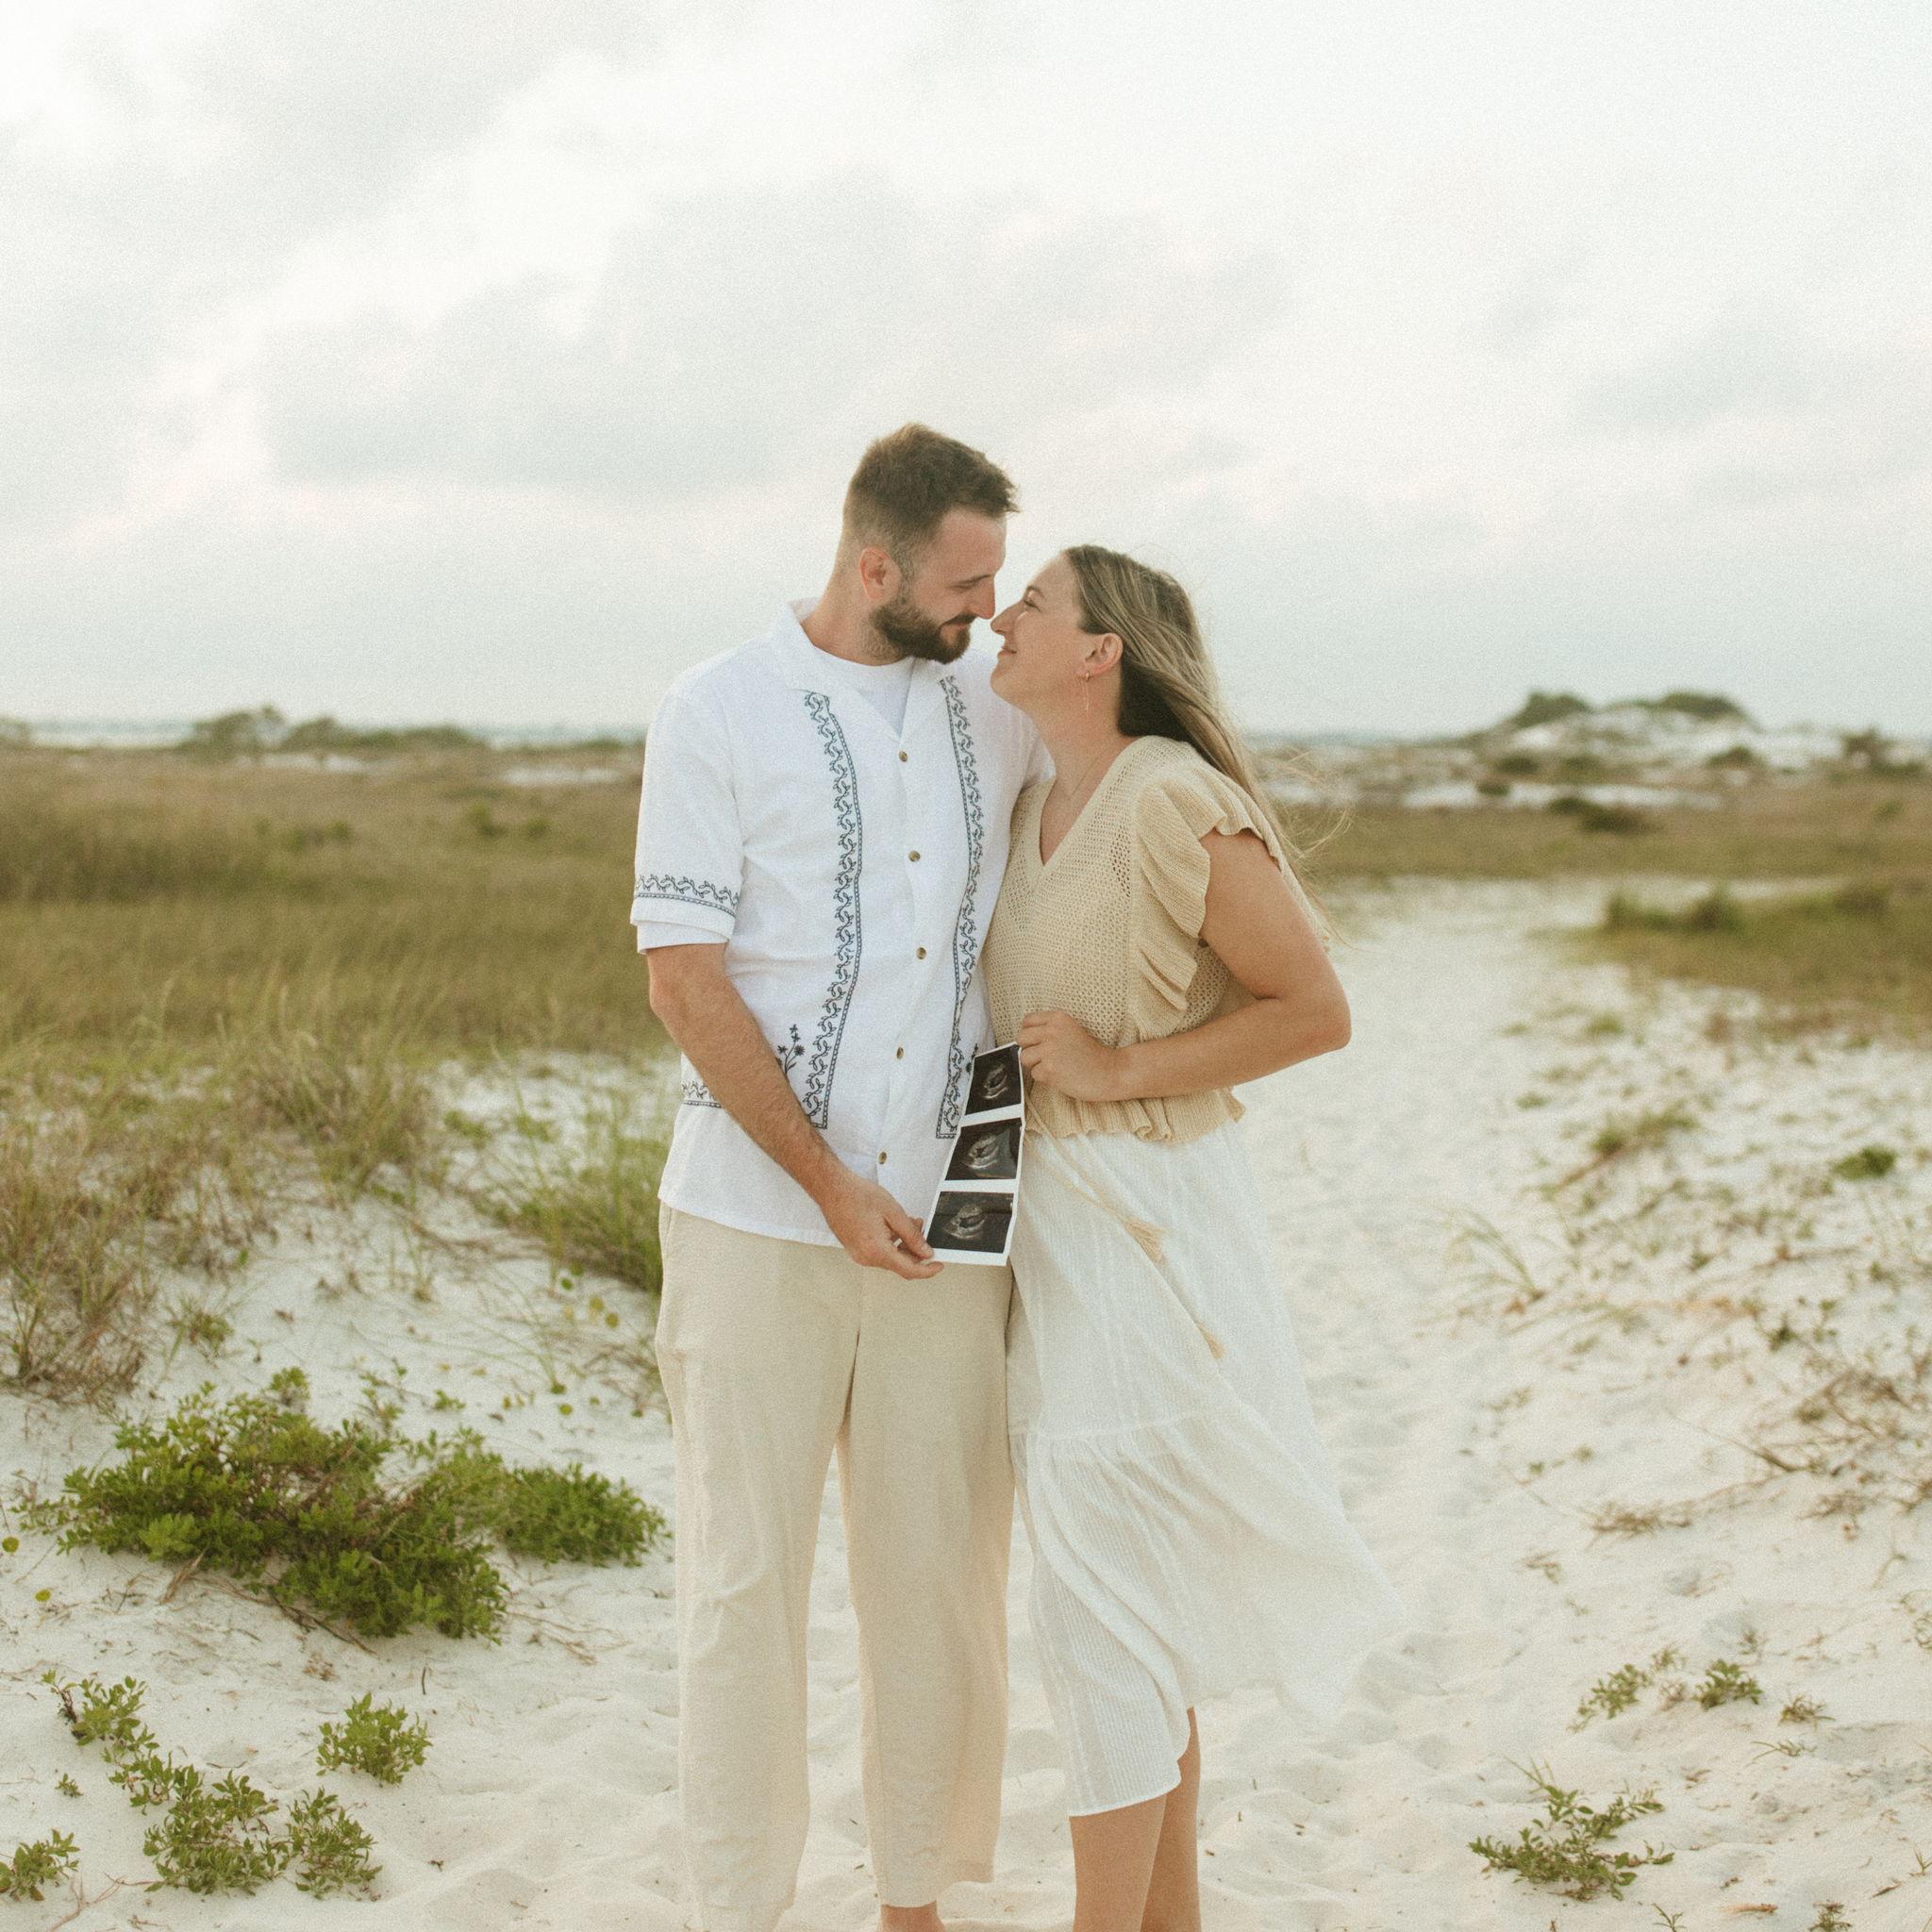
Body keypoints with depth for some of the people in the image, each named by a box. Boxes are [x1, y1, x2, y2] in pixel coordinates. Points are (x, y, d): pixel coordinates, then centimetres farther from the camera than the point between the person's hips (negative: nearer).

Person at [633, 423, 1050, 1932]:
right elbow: (684, 977, -7)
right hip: (757, 1220, -3)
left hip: (945, 1222, 3)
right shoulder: (719, 714, -3)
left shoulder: (999, 709, 8)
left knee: (942, 1570, 7)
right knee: (745, 1576, 4)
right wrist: (830, 1186, -13)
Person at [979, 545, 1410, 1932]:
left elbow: (1317, 1011, -14)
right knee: (1132, 1598, 15)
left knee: (1099, 1597, -5)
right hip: (1048, 1221, 9)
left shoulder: (1176, 801, -15)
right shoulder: (1036, 809, 11)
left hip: (1147, 1222, -9)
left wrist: (1119, 1068, -17)